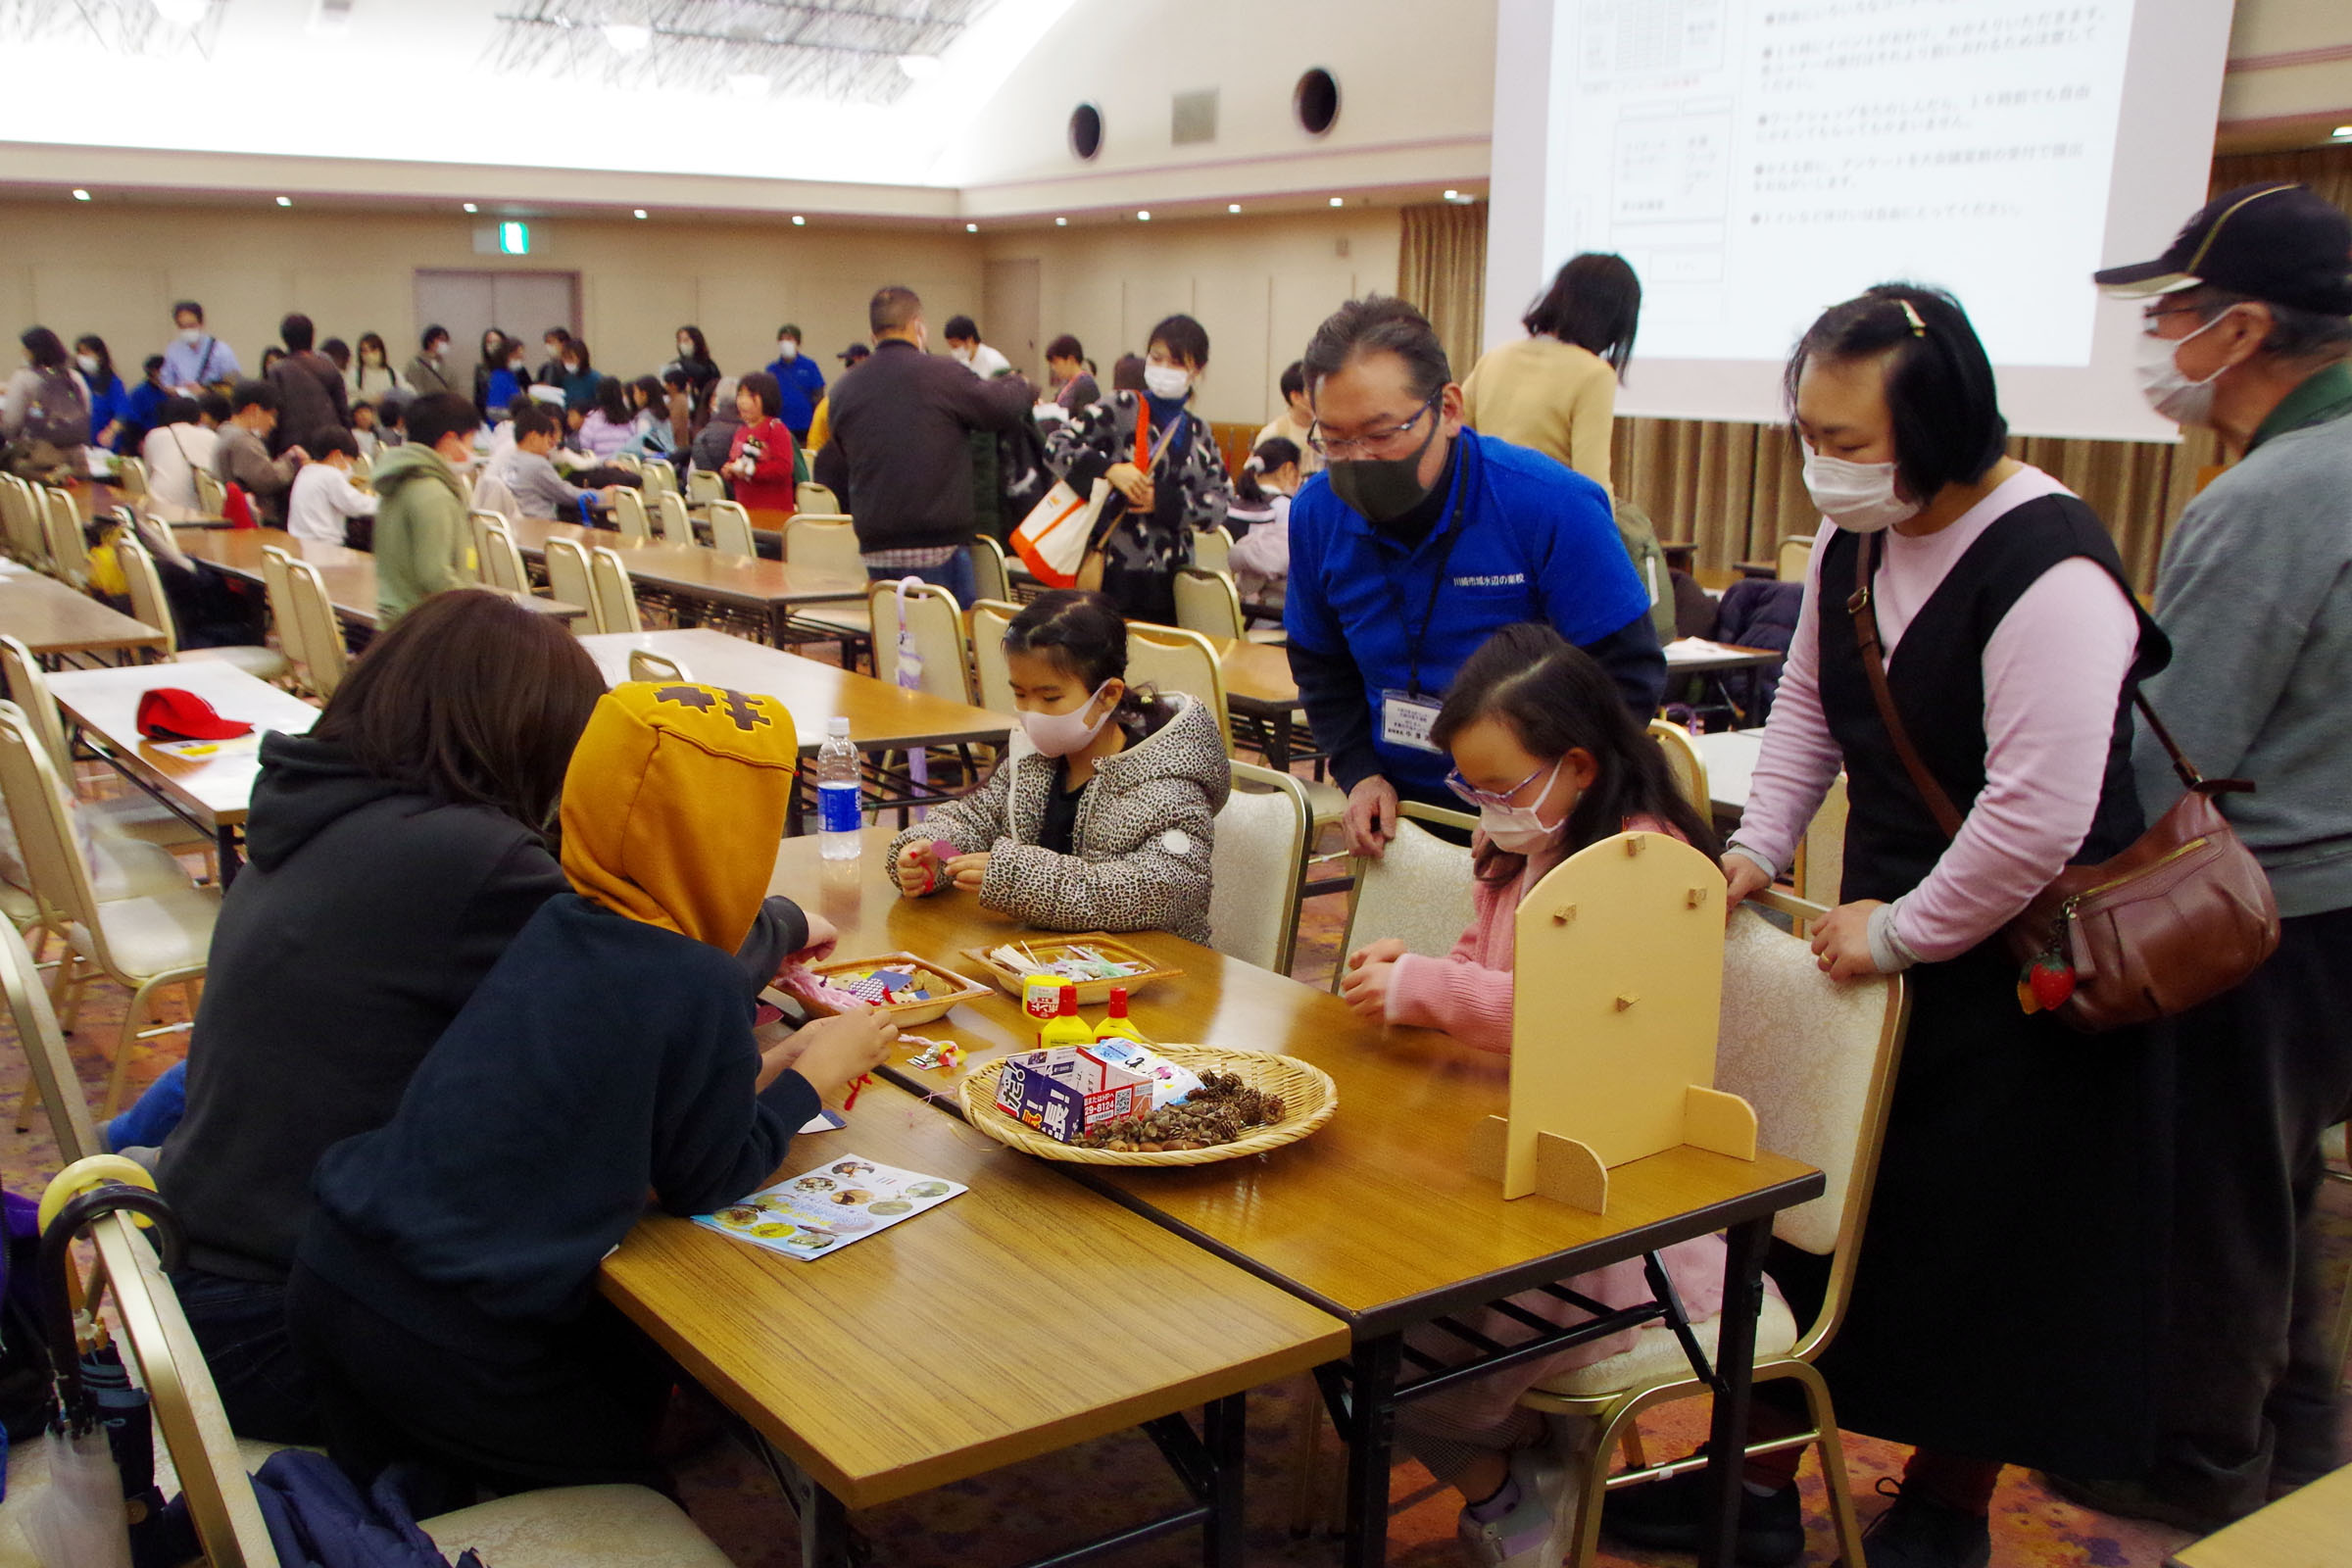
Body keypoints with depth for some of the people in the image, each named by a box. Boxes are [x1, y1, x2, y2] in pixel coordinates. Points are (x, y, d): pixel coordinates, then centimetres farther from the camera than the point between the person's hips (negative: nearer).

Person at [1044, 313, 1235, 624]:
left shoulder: (1198, 431, 12)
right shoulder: (1122, 409, -1)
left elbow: (1221, 501, 4)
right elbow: (1056, 446, -8)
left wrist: (1165, 500, -12)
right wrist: (1109, 469, -22)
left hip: (1173, 579, 5)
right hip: (1117, 572, -5)